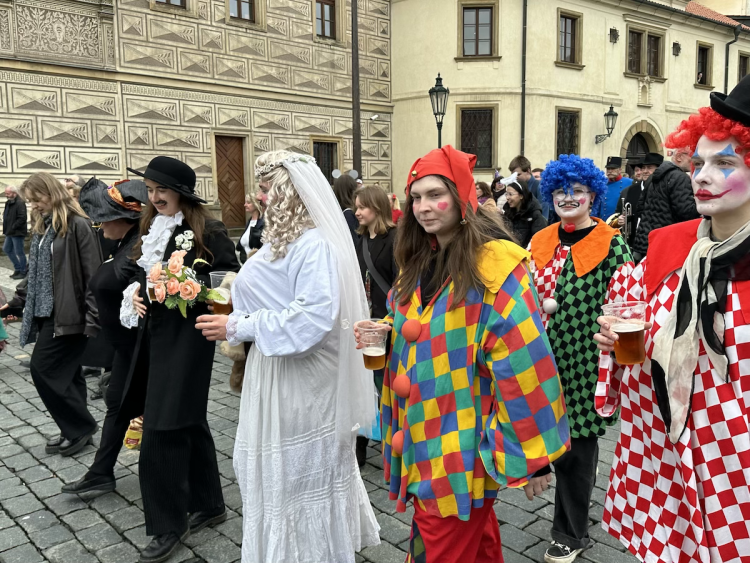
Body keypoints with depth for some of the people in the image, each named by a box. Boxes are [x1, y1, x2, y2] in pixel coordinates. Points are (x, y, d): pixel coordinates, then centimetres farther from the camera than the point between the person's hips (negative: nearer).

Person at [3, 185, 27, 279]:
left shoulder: (20, 203, -18)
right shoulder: (9, 203, 11)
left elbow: (22, 218, -25)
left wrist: (13, 227, -19)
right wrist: (6, 227, 7)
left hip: (17, 233, -10)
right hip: (10, 232, 10)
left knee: (19, 252, -1)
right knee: (6, 249, 18)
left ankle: (23, 272, 12)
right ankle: (17, 268, 29)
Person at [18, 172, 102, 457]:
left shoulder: (78, 225, -13)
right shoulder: (42, 227, 13)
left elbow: (93, 275, -17)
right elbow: (36, 273, 19)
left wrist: (93, 319, -19)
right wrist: (19, 303, 16)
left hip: (68, 313, -8)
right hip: (48, 312, 8)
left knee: (43, 370, -7)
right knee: (66, 373, 12)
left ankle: (81, 426, 6)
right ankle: (75, 430, 22)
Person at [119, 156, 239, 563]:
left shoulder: (207, 231, -10)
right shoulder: (152, 229, 13)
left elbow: (232, 276, -10)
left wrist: (191, 285, -21)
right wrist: (136, 293, 4)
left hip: (187, 338, -8)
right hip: (156, 334, 8)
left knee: (163, 431, -6)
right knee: (188, 422, 17)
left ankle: (169, 525, 12)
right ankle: (208, 503, 32)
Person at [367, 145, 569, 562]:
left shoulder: (494, 265, -16)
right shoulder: (417, 263, 9)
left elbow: (522, 363, -18)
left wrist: (532, 454, -16)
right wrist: (384, 333, 1)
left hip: (464, 450, -7)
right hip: (422, 442, 7)